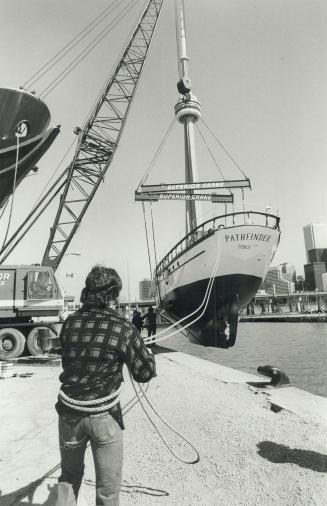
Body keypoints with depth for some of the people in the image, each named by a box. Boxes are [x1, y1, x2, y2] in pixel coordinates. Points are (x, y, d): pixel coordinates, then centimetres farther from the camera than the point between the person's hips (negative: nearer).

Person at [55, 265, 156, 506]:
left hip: (69, 412, 4)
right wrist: (147, 349, 9)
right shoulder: (123, 328, -17)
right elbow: (145, 373, -10)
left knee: (70, 475, 28)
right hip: (104, 416, -4)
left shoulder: (70, 323, -6)